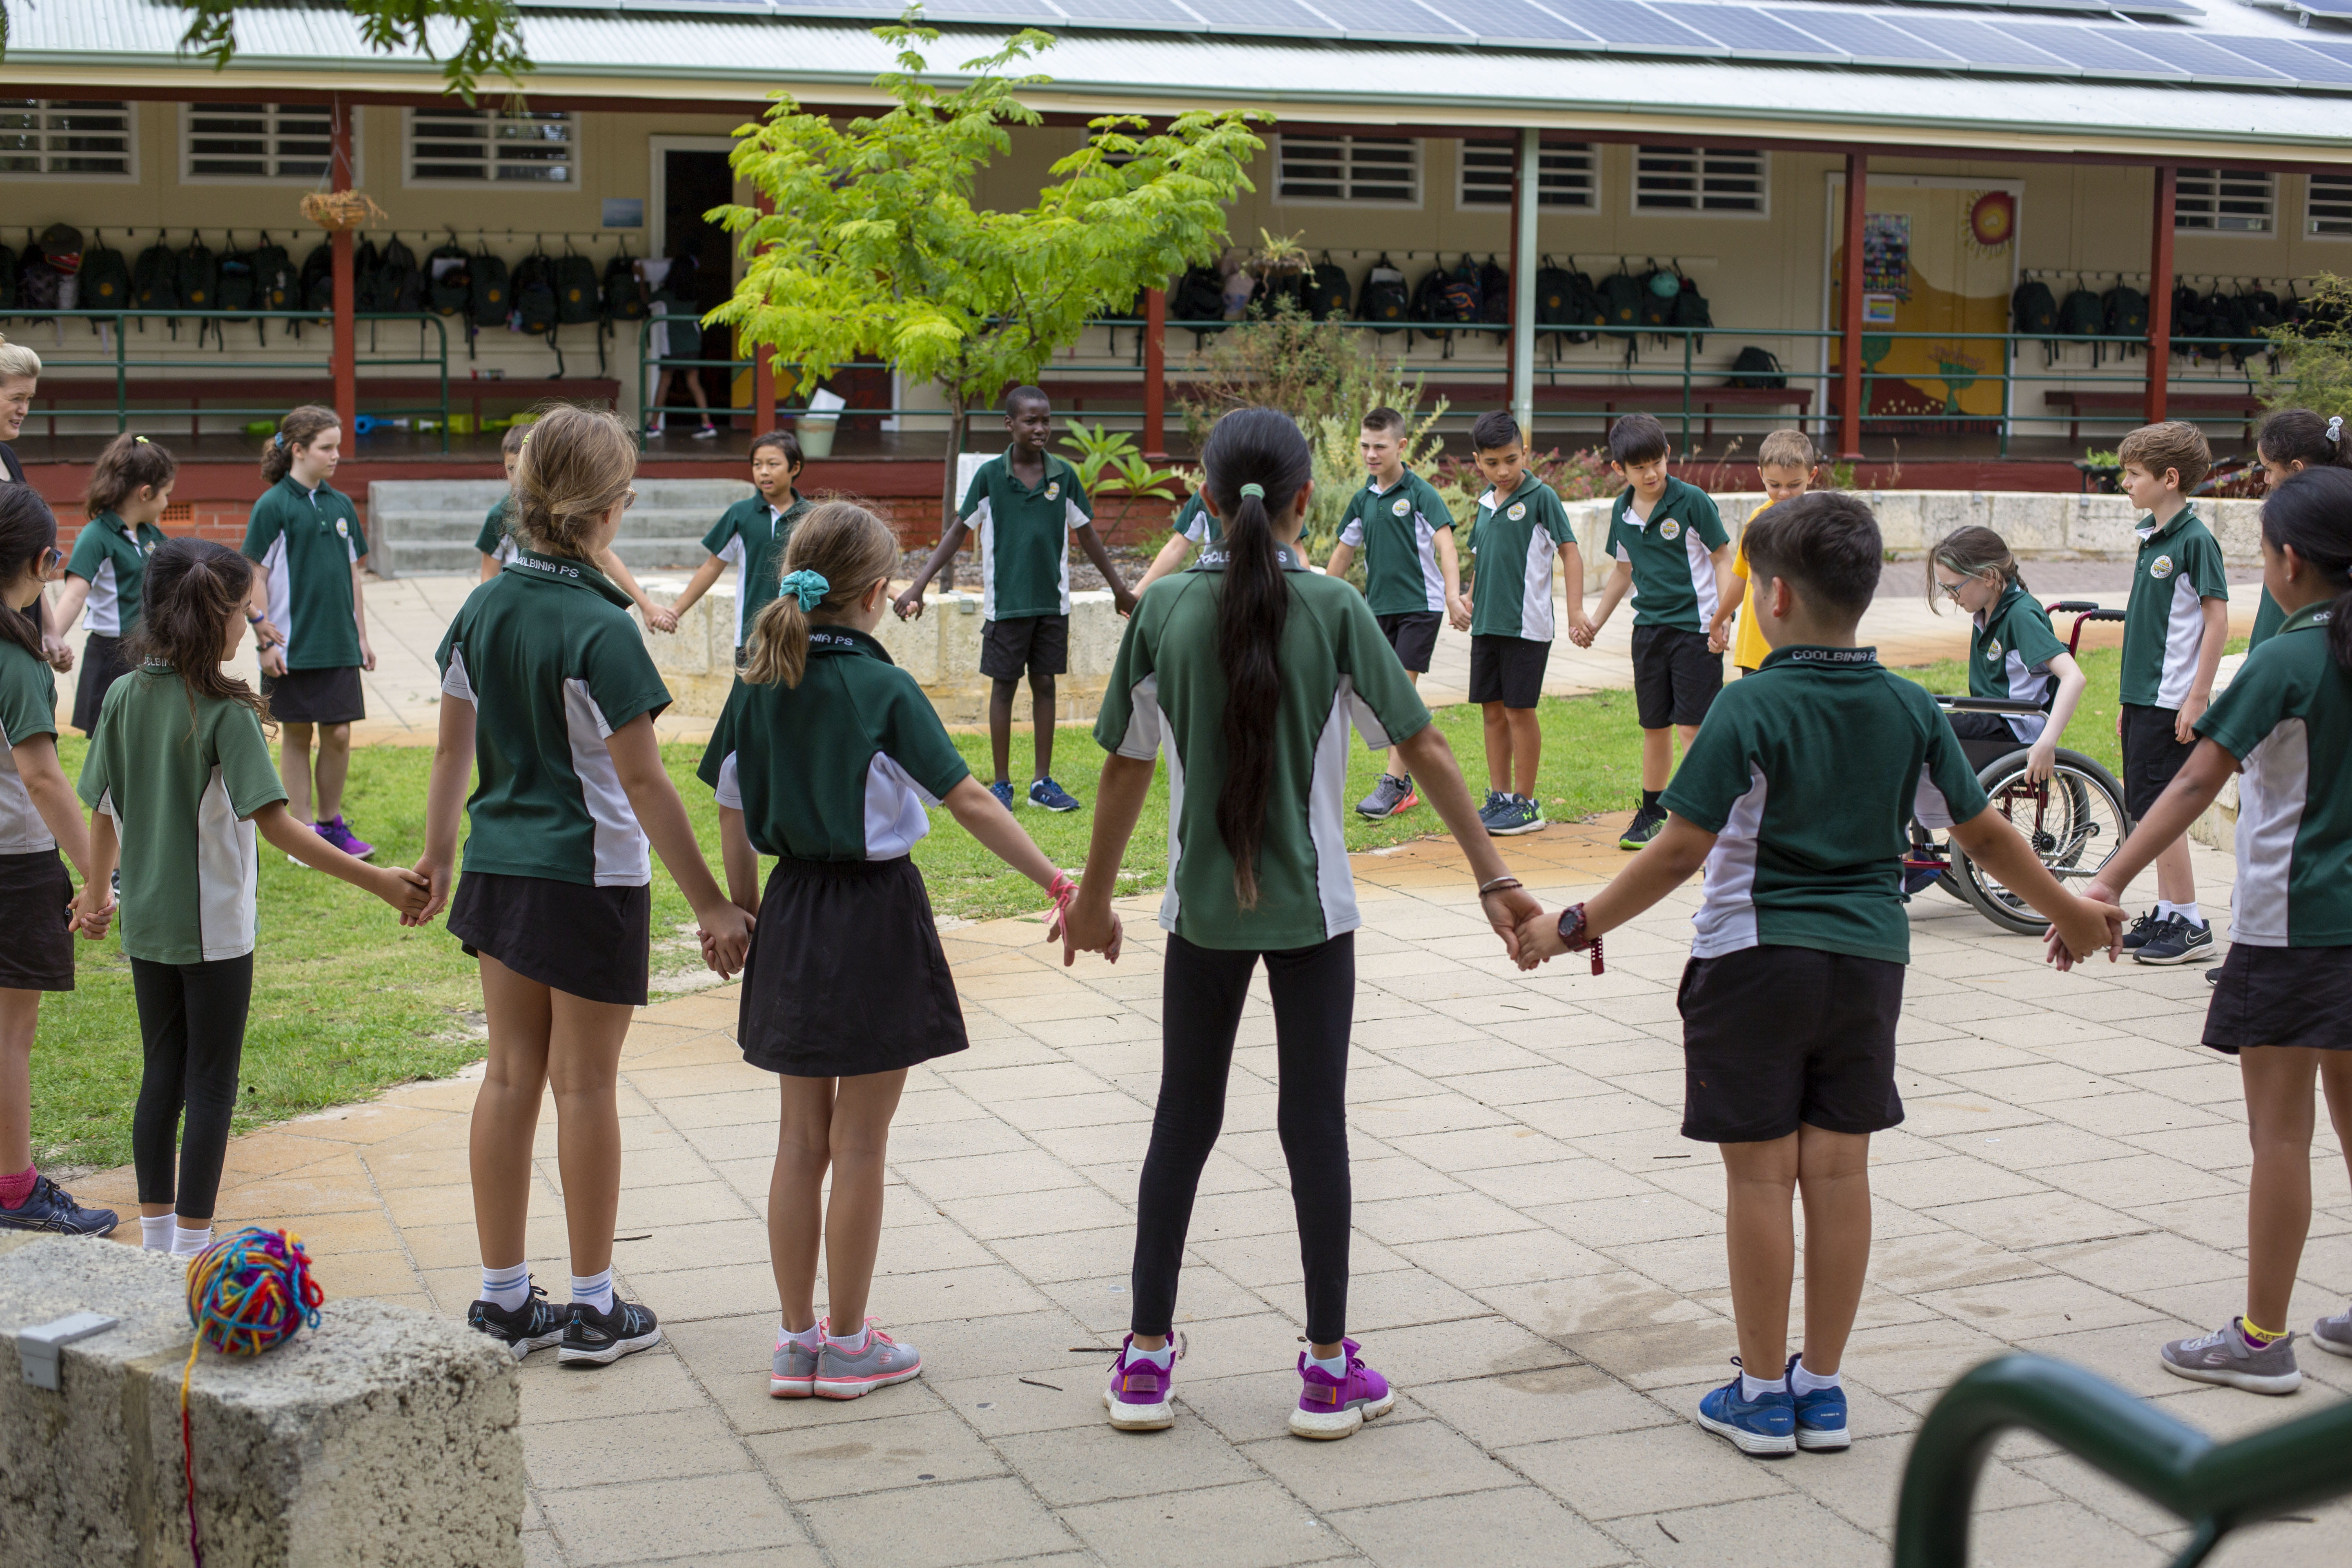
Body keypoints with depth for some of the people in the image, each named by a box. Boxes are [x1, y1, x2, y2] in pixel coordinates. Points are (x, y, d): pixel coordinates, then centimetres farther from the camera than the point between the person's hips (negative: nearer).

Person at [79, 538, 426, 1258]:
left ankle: (157, 1237, 23)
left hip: (146, 922, 6)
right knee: (211, 1085, 6)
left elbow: (103, 813, 7)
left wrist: (95, 891, 24)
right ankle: (193, 1247, 10)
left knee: (162, 1075, 16)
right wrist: (376, 880, -23)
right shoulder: (226, 713, -18)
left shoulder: (124, 697, -1)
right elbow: (275, 823, -23)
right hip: (214, 928, -6)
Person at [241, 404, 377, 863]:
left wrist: (361, 636, 13)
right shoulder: (273, 506, -6)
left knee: (338, 735, 4)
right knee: (296, 736, 5)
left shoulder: (341, 505, 9)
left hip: (338, 645, 4)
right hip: (292, 647, -4)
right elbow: (257, 578, -6)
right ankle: (302, 830, 13)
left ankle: (331, 824, 18)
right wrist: (266, 640, -10)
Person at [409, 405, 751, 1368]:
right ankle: (593, 1308, 13)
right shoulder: (600, 629, -18)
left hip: (500, 869, 6)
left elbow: (453, 748, 9)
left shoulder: (481, 610, 2)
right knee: (585, 1085, 3)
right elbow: (643, 785, -18)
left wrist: (438, 856, 21)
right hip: (590, 879, -6)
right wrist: (710, 906, -14)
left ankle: (504, 1298, 20)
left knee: (511, 1075, 12)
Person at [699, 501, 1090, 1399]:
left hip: (791, 912, 6)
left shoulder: (758, 688, 2)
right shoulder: (882, 691, -14)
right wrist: (1060, 886, -15)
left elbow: (733, 814, 7)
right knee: (859, 1145, 4)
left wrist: (744, 913, 18)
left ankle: (797, 1341, 20)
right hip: (875, 916, -5)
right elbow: (967, 801, -17)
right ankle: (847, 1345, 14)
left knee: (802, 1140, 13)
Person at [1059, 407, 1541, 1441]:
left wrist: (1094, 894, 13)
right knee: (1315, 1124, 5)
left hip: (1203, 907, 1)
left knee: (1183, 1122, 10)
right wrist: (1494, 877, -1)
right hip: (1311, 907, -1)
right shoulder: (1333, 609, -8)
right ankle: (1328, 1368, 10)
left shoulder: (1164, 609, -4)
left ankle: (1146, 1358, 15)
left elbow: (1127, 767, 2)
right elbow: (1423, 749, -6)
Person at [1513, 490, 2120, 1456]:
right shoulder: (1910, 710, 1)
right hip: (1868, 958, 5)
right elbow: (1983, 834, 8)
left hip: (1756, 958, -5)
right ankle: (1823, 1388, 18)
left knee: (1761, 1175, 3)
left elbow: (1682, 850, -16)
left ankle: (1763, 1394, 11)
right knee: (1839, 1169, 10)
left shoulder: (1752, 708, -14)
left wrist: (1577, 927, -8)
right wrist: (2069, 912, 23)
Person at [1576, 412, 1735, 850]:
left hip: (1695, 626, -5)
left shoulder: (1692, 501, -10)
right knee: (1654, 727, 12)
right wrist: (1596, 621, 21)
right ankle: (1652, 813, 24)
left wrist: (1723, 613, -16)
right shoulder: (1622, 512, 6)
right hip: (1648, 629, 5)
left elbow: (1722, 557, -6)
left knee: (1691, 726, -9)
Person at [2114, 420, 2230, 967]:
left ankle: (2190, 925, 1)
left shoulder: (2195, 539, -13)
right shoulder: (2149, 534, 12)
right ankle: (2165, 915, 20)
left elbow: (2218, 621, -15)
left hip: (2172, 701, -9)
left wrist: (2197, 700, -18)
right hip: (2143, 695, 9)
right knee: (2149, 809, 12)